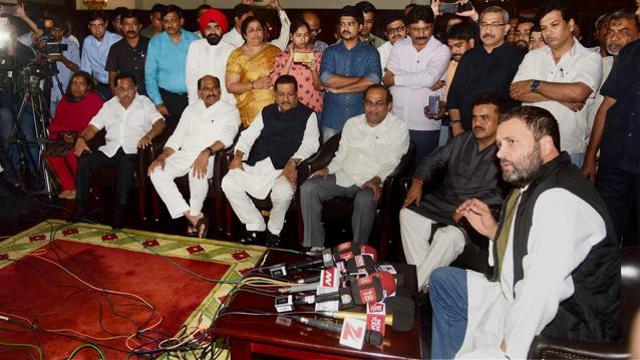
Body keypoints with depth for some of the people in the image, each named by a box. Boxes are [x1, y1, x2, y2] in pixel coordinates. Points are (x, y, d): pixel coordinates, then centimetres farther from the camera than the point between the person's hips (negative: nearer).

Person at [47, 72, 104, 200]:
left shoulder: (95, 100, -8)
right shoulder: (65, 100, 12)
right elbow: (57, 122, 12)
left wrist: (78, 137, -20)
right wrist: (64, 134, -7)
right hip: (68, 138, 6)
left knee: (71, 152, -32)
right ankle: (68, 187, -11)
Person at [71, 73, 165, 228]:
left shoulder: (145, 103, 10)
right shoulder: (109, 106, 20)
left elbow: (160, 122, -5)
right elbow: (93, 127, 15)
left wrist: (148, 136, -25)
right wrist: (81, 138, -7)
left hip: (133, 150, -4)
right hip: (110, 149, 4)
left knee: (126, 163, -37)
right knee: (84, 159, -20)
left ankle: (120, 209, -28)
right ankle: (81, 205, -8)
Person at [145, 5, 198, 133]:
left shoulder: (193, 39, 3)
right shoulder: (155, 42, 3)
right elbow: (150, 75, 3)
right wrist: (158, 102, -4)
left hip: (191, 96, 0)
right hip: (167, 97, 0)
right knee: (169, 134, -1)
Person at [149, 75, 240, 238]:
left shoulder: (230, 111, 6)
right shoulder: (191, 108, 21)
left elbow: (226, 137, -13)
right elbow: (176, 137, 17)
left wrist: (207, 152, -31)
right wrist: (162, 156, -1)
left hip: (209, 157, -5)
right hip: (183, 154, 5)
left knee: (198, 173, -39)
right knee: (157, 172, -22)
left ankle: (195, 214, -19)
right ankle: (193, 217, -24)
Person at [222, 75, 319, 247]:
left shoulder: (308, 115, 9)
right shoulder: (267, 112, 23)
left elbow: (310, 143, -4)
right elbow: (248, 135, 20)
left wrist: (293, 162, -21)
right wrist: (238, 156, 2)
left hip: (283, 168, -4)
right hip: (255, 164, 5)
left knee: (283, 193, -35)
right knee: (228, 183, -17)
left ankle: (274, 230, -3)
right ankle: (256, 226, -1)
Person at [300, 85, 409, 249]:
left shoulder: (399, 127, 1)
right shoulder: (352, 123, 16)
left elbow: (391, 162, -8)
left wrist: (377, 180, -23)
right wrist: (328, 169, 0)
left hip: (371, 183, -4)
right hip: (342, 178, 5)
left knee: (365, 199, -38)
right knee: (308, 188, -18)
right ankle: (313, 246, -11)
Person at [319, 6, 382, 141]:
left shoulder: (370, 53, 2)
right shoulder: (330, 51, 6)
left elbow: (373, 81, -14)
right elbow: (326, 79, -10)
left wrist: (338, 89, -12)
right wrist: (360, 79, -9)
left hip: (360, 120, -1)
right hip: (331, 120, 1)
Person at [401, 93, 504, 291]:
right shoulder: (463, 140, 13)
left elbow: (502, 195, -19)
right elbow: (434, 159, 21)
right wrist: (418, 182, 5)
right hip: (441, 201, 7)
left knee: (449, 236, -33)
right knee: (408, 213, -15)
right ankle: (423, 280, -16)